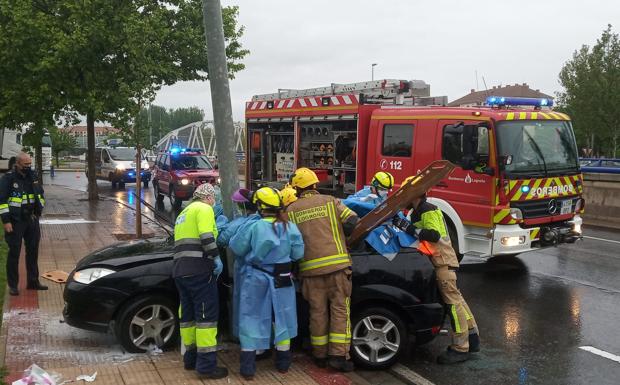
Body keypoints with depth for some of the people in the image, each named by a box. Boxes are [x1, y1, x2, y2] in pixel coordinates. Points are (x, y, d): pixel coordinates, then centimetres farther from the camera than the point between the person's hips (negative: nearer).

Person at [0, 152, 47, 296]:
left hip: (32, 219, 6)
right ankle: (12, 285, 8)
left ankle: (32, 281, 23)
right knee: (14, 253, 0)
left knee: (33, 251, 12)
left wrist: (39, 211, 11)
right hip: (15, 221, -6)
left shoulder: (33, 176, 8)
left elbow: (41, 195, 20)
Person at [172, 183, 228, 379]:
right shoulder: (204, 209, -3)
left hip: (180, 270, 9)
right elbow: (206, 237, -18)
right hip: (199, 269, -9)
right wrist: (216, 257, -14)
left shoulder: (184, 212, 25)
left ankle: (191, 357, 25)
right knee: (207, 314, -6)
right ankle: (206, 364, -7)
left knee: (188, 313, 16)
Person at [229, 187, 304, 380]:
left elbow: (236, 248, -6)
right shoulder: (290, 227, -8)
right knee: (281, 319, 15)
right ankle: (283, 363, 25)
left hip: (255, 280, -2)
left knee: (251, 320, 6)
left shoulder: (253, 227, -14)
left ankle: (248, 367, 7)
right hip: (281, 281, 2)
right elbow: (298, 253, -3)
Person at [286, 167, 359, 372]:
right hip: (337, 263, -1)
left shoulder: (291, 210, 7)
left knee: (318, 312, 12)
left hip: (310, 268, 2)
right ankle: (339, 355, 2)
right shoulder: (330, 201, 5)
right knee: (340, 309, 6)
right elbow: (352, 221, -2)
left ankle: (320, 355, 21)